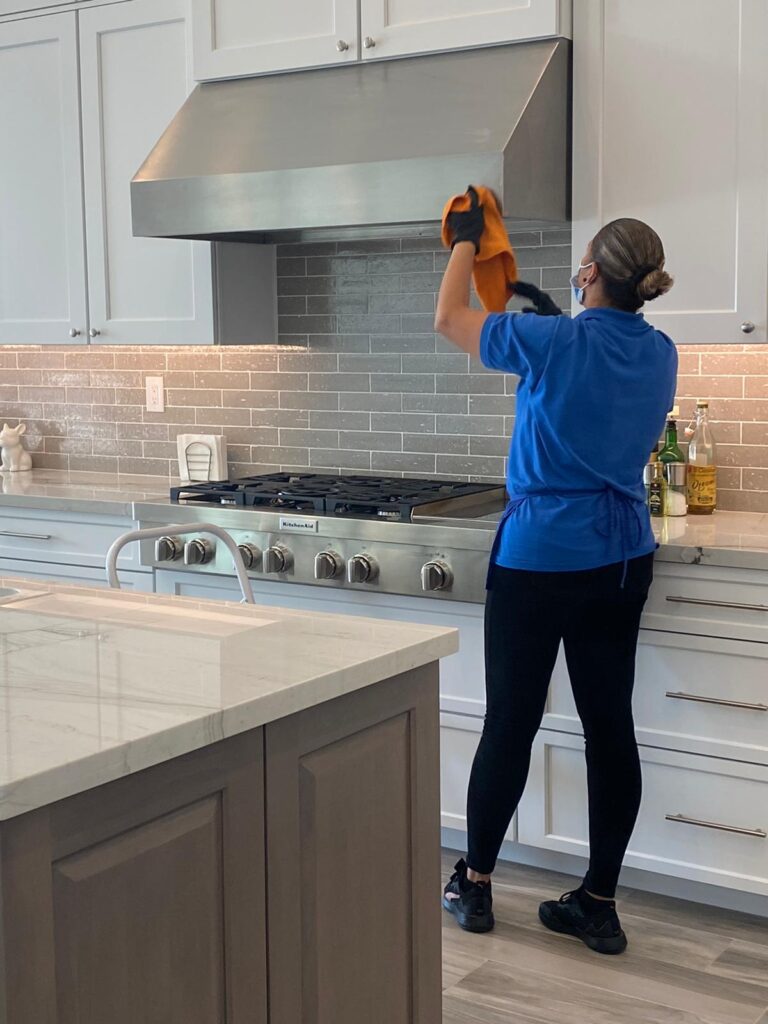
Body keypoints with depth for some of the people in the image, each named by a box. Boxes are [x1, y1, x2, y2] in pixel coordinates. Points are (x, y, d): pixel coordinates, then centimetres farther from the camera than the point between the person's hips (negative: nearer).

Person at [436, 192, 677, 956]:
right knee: (610, 725, 7)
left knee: (510, 721, 6)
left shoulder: (552, 342, -13)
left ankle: (474, 884, 21)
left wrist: (464, 241, 15)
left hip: (541, 558, -5)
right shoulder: (659, 355, 4)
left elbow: (448, 319, 2)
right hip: (623, 559, 6)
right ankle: (599, 905, 14)